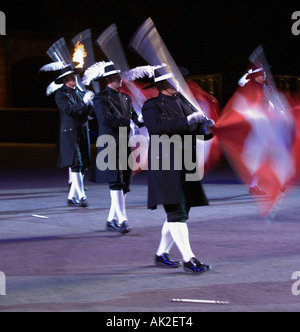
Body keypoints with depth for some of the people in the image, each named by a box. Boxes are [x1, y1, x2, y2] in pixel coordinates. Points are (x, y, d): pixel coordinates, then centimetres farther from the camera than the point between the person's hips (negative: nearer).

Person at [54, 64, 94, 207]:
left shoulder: (80, 92, 18)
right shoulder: (61, 94, -2)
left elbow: (90, 111, 10)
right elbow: (69, 110, -16)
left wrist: (90, 102, -9)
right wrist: (84, 101, -22)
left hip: (82, 134, 7)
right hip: (69, 134, -7)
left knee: (83, 166, 5)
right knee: (76, 165, -14)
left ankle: (72, 197, 12)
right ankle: (81, 197, -17)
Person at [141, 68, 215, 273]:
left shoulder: (184, 102, 18)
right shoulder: (152, 105, -3)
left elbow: (199, 132, 18)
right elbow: (156, 126, -24)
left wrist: (208, 126, -5)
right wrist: (187, 120, -26)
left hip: (186, 165, 8)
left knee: (180, 212, 11)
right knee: (176, 212, -11)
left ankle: (162, 254, 23)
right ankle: (188, 259, -12)